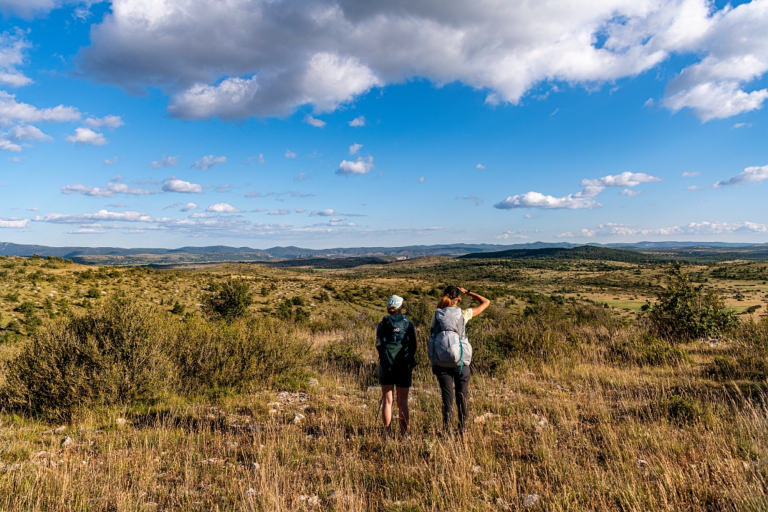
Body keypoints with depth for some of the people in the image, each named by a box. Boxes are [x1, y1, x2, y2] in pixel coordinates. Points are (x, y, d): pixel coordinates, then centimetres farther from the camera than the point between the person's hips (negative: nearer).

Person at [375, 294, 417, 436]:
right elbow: (413, 347, 2)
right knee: (402, 402, 7)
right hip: (404, 366, 0)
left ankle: (386, 434, 7)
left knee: (387, 400, 6)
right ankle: (404, 433, 9)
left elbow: (378, 345, 2)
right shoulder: (409, 324, -2)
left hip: (386, 365, 0)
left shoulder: (382, 324, -2)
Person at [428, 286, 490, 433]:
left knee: (447, 398, 7)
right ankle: (462, 429, 24)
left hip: (441, 363, 1)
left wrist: (433, 363, 11)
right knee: (461, 397, 15)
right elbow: (486, 302, 8)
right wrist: (467, 292, 14)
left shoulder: (436, 316, 1)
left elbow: (431, 340, 3)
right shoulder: (463, 314, -4)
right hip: (461, 362, -1)